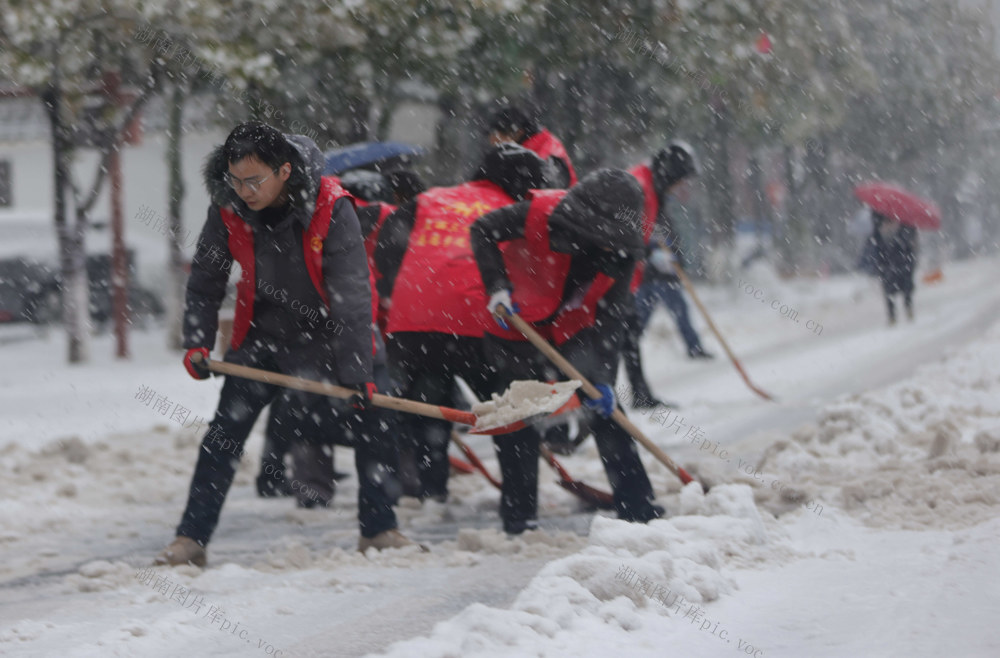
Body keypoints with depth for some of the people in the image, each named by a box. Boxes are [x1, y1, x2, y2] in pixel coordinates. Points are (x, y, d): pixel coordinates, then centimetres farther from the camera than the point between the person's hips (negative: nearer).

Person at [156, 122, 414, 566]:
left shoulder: (330, 209, -26)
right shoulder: (228, 209, -17)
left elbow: (351, 296, -25)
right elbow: (205, 283, -2)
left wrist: (356, 372, -28)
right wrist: (197, 343, -14)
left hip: (325, 332, -2)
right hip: (262, 335, 2)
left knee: (369, 423, 0)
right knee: (224, 433, -6)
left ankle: (379, 530, 15)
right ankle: (191, 539, -3)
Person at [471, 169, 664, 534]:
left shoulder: (623, 247, -18)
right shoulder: (539, 213, -29)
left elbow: (610, 316, -16)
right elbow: (483, 230, -18)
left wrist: (602, 377, -23)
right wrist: (497, 287, -29)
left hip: (574, 334, 3)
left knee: (606, 413, -1)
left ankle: (638, 510, 4)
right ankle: (518, 519, 8)